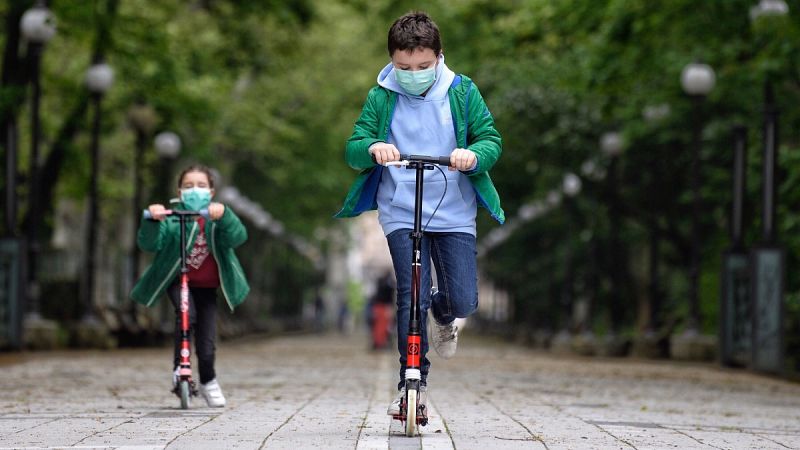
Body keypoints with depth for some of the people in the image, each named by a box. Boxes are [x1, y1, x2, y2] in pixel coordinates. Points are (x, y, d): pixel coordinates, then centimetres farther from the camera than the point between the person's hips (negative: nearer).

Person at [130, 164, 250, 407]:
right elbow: (149, 243, -23)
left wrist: (224, 216, -45)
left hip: (206, 286, 2)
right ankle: (179, 366, -14)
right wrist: (152, 221, -44)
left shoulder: (217, 217, -6)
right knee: (186, 314, -33)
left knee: (206, 346, 1)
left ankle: (208, 381, 30)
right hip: (177, 280, -2)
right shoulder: (172, 218, -11)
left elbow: (237, 237, -25)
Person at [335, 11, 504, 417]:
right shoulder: (380, 98, 2)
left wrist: (474, 154, -26)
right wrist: (372, 148, -26)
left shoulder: (462, 92, 1)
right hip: (401, 213, -1)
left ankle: (443, 314, 33)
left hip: (454, 212, 1)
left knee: (463, 300, -4)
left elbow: (491, 140, -1)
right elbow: (352, 149, -1)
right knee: (412, 296, -11)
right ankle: (413, 381, 2)